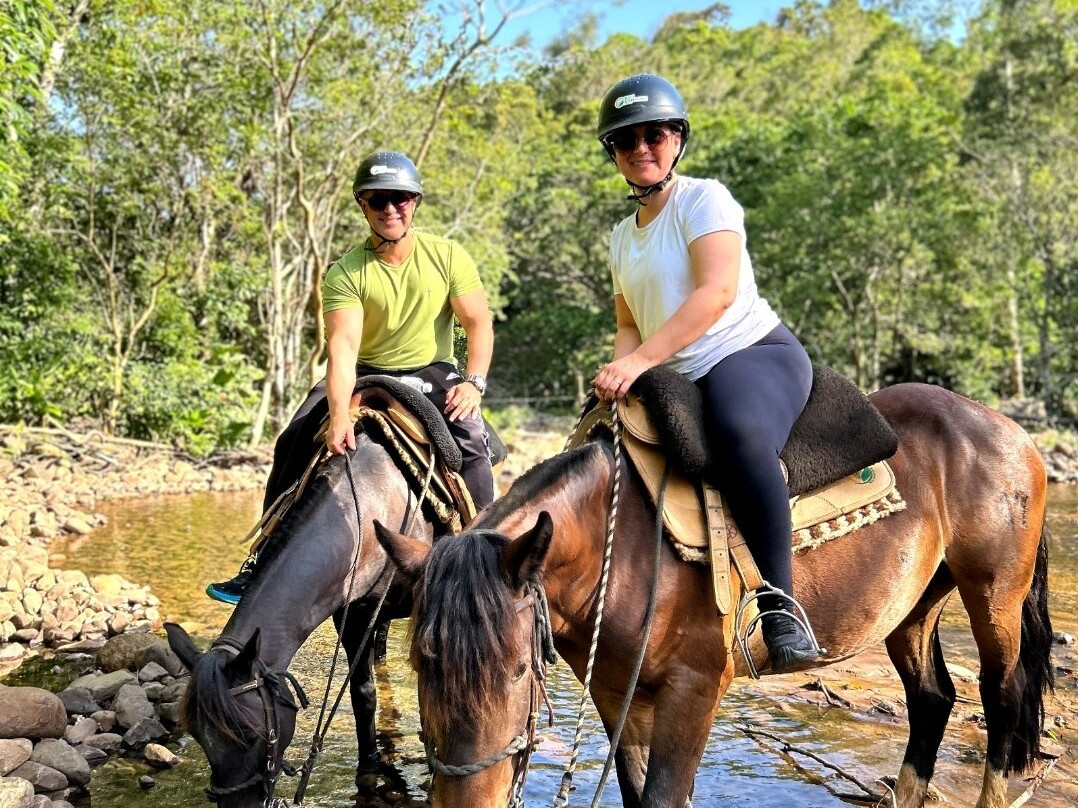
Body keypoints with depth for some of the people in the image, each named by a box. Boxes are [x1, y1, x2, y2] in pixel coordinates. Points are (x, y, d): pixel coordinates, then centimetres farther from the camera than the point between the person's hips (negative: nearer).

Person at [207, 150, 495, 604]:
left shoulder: (448, 257, -8)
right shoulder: (345, 273, -12)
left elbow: (479, 324, -4)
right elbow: (342, 345, -25)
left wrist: (474, 382, -20)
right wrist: (340, 414, -39)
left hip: (432, 374, 0)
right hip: (365, 375, 1)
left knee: (472, 439, -30)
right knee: (294, 442, -16)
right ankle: (263, 561, -6)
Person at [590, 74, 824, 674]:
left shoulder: (704, 199, -5)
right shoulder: (624, 234, 18)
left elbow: (717, 292, -20)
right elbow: (629, 323, 20)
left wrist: (639, 360, -27)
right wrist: (621, 367, -5)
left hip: (756, 352, -8)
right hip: (681, 383, 8)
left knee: (741, 436, -40)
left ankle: (782, 611, -35)